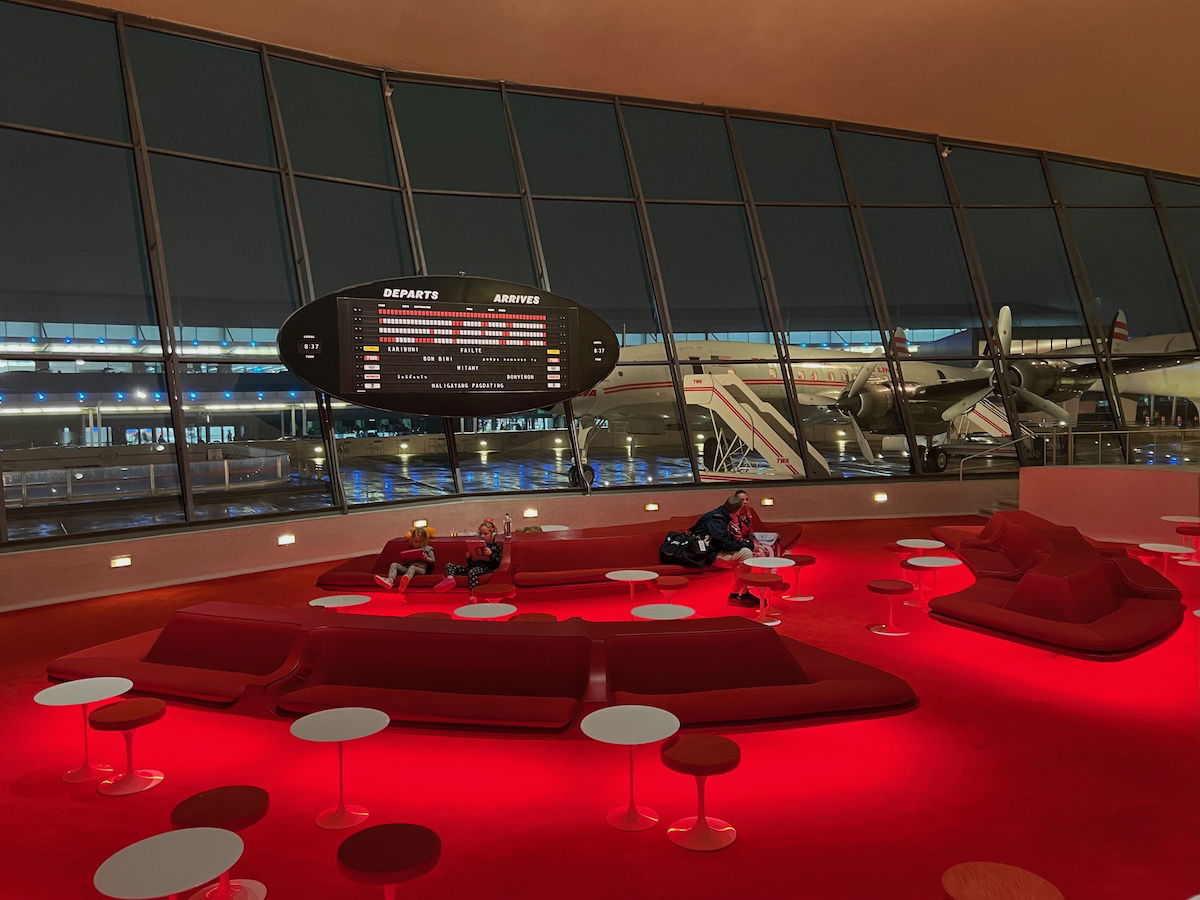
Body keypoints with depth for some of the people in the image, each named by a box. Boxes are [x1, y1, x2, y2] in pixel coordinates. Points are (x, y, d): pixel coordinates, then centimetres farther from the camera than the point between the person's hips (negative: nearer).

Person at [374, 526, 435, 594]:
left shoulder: (428, 549, 12)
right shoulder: (411, 550, 24)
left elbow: (433, 561, 4)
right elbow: (405, 562, 25)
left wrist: (426, 558, -14)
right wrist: (403, 560, 2)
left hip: (421, 569, -6)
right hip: (407, 568, 6)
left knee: (412, 567, -39)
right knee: (394, 564, -12)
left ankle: (406, 578, -76)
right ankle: (389, 581, -41)